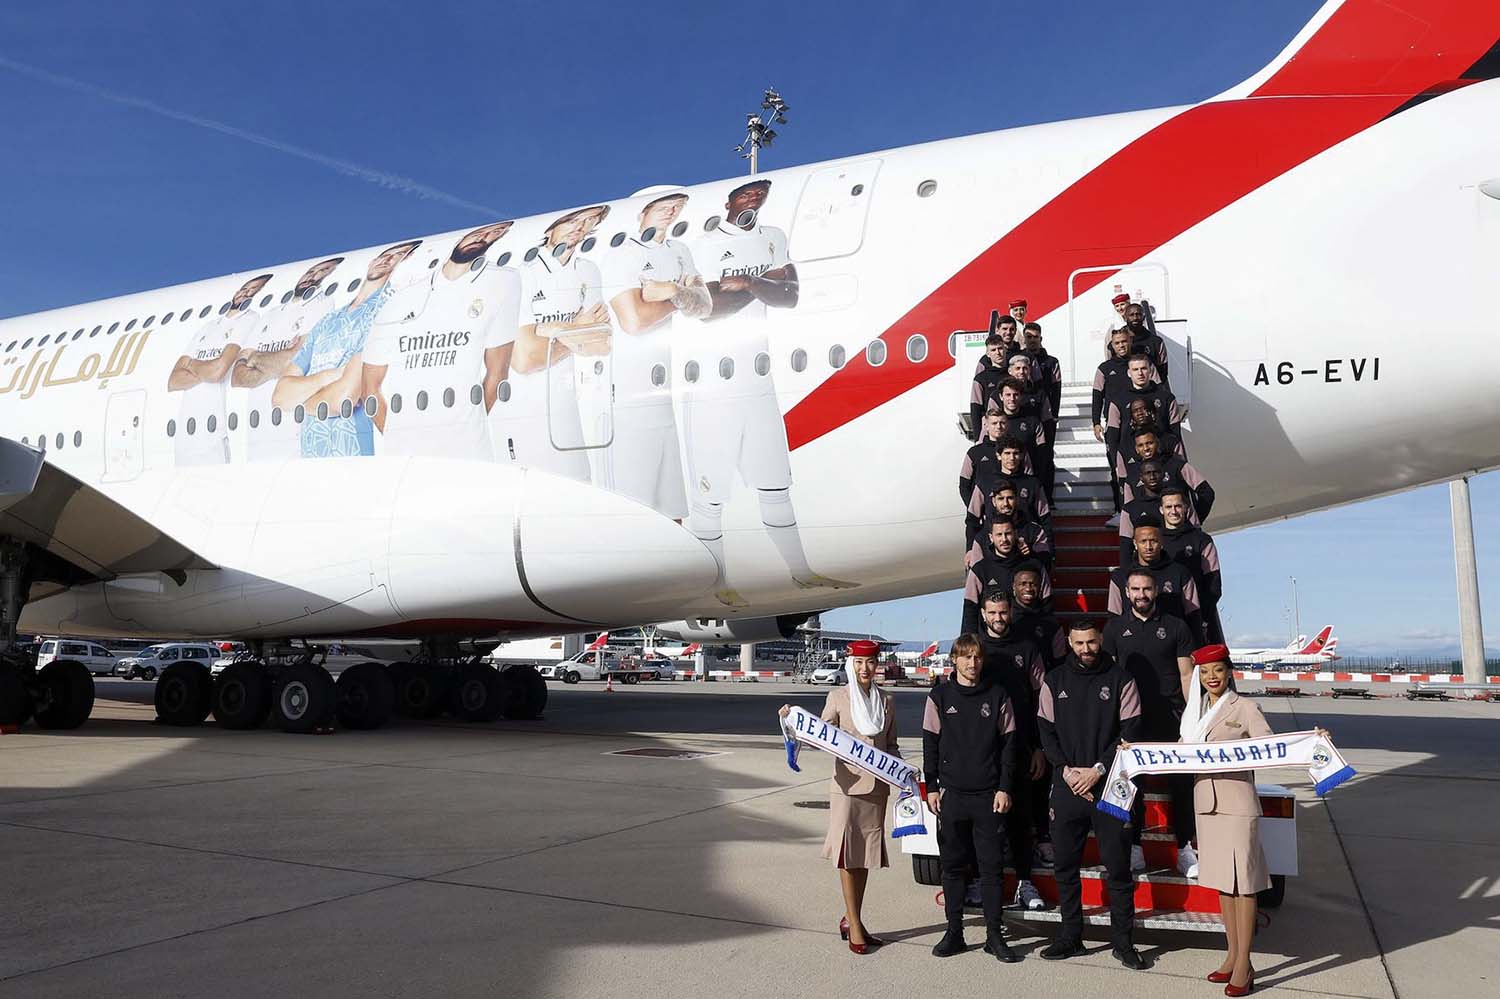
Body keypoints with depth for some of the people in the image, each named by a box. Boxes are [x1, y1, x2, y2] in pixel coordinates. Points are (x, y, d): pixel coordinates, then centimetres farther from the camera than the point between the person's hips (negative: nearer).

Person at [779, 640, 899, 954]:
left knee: (866, 853, 10)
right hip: (847, 784, -4)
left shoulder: (887, 701, 9)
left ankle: (851, 918, 23)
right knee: (848, 853, -2)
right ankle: (855, 927, 6)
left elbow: (891, 744, 16)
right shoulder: (838, 697, 0)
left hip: (877, 787, 4)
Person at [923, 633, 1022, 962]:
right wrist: (931, 787, 1)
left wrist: (1004, 788, -2)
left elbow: (1010, 744, 4)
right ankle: (954, 932, 16)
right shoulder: (939, 697, 3)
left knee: (991, 866, 3)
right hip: (952, 794, 1)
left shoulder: (998, 695, 3)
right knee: (953, 866, 7)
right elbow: (930, 745, 6)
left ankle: (995, 935, 11)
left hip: (989, 795, 0)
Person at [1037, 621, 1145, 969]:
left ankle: (1122, 941, 13)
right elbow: (1046, 732, 6)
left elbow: (1130, 731, -4)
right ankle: (1070, 936, 19)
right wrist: (1067, 770, -7)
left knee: (1117, 867, 1)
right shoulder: (1054, 681, 7)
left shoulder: (1120, 679, 0)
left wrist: (1098, 769, -11)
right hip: (1066, 786, 3)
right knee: (1064, 864, 8)